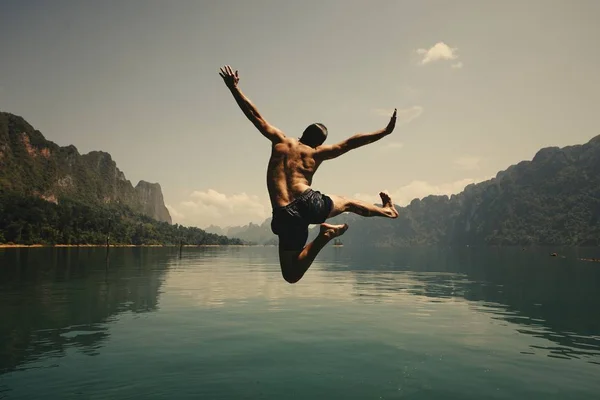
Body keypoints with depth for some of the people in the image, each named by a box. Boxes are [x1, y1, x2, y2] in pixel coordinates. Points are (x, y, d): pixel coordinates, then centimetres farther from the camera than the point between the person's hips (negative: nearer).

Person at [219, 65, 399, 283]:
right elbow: (351, 142, 9)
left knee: (292, 275, 7)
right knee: (346, 203, 34)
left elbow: (255, 115, 11)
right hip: (310, 203, 1)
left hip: (285, 215, -1)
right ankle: (387, 210, 48)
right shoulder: (316, 153, 9)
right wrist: (384, 132, 15)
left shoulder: (280, 141, 11)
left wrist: (234, 88, 16)